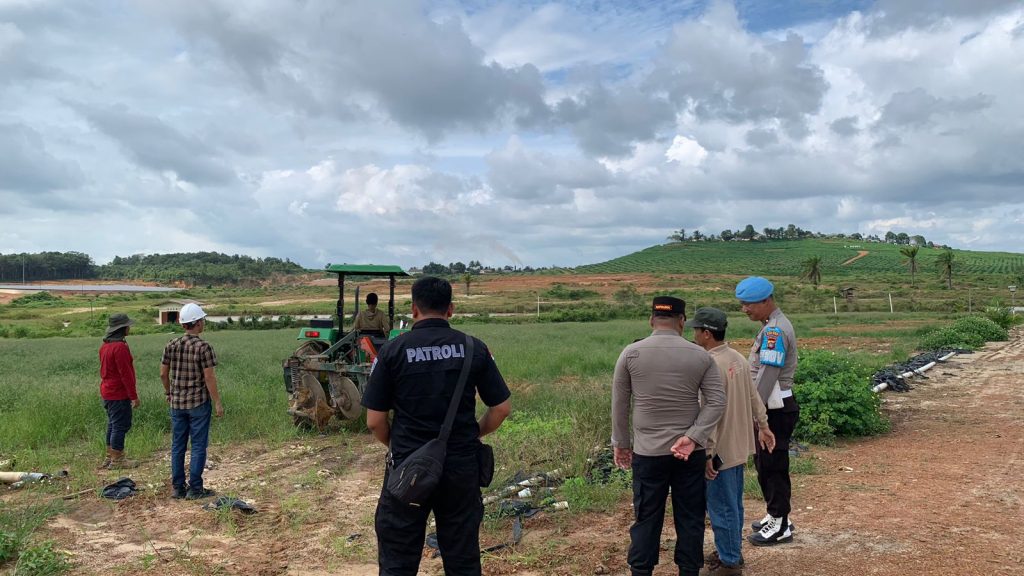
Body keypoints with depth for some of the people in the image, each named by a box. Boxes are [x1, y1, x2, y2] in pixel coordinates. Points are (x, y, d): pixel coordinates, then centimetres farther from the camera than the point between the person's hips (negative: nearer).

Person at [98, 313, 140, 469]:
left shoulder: (105, 345, 10)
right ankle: (117, 460, 5)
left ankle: (110, 457, 25)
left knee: (113, 424, 18)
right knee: (121, 425, -1)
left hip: (107, 392, 10)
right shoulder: (120, 347, -21)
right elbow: (126, 373, -21)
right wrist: (134, 396, -15)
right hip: (119, 394, -10)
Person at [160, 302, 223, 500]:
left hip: (176, 402, 5)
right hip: (199, 402, -5)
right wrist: (217, 403, -9)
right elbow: (209, 377, -15)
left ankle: (178, 488, 18)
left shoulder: (171, 345, 2)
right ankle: (195, 489, 5)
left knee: (177, 445, 12)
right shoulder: (203, 347, -14)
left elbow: (163, 373, 8)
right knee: (198, 445, 2)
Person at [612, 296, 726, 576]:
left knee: (647, 518, 9)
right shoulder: (700, 355, -1)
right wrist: (693, 438, -11)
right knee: (690, 518, 12)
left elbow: (619, 404, 1)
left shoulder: (631, 354, -4)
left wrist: (620, 443, 11)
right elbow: (717, 401, -6)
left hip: (648, 451, -1)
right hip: (690, 452, 1)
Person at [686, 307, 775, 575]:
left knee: (721, 508, 4)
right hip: (739, 446, 9)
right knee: (733, 504, 20)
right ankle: (731, 551, 33)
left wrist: (708, 453, -21)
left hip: (721, 450, -9)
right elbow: (754, 397, 12)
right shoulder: (739, 358, 4)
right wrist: (763, 427, 23)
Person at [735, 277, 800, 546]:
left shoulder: (775, 330, -20)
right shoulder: (773, 325, 12)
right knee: (764, 463, 18)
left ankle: (780, 526, 13)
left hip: (776, 410, -10)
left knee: (773, 466, 1)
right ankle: (776, 516, 31)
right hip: (770, 408, 10)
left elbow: (767, 376, -24)